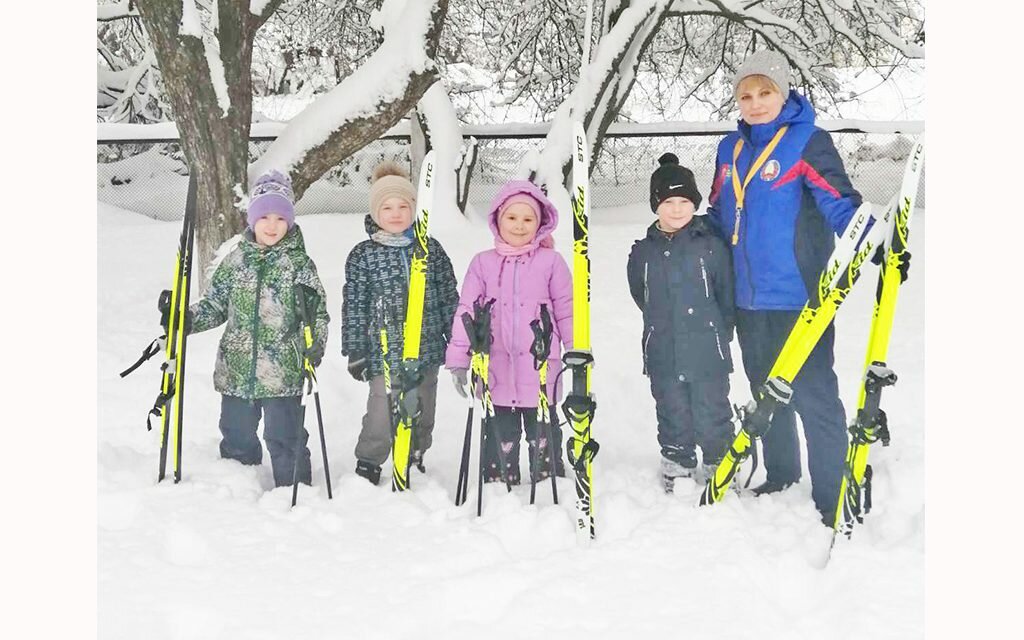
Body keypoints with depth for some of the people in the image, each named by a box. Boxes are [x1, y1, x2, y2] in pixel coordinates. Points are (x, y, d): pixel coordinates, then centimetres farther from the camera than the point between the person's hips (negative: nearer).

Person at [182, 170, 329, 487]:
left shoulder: (301, 264, -3)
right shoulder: (235, 261, 5)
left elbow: (319, 312, -2)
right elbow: (214, 305, 12)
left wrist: (315, 343, -18)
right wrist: (185, 319, -4)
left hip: (283, 375, -4)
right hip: (236, 371, 4)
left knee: (284, 439, 1)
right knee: (236, 437, 17)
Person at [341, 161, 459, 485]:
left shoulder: (431, 249, 4)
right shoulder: (362, 256, -3)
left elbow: (448, 298, 9)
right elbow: (354, 307, -1)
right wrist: (355, 353, -3)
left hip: (427, 351, 3)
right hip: (384, 353, -3)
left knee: (423, 413, 16)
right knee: (382, 415, -4)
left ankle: (415, 460, 37)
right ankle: (367, 466, 18)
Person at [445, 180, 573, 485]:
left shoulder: (551, 261, 1)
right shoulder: (483, 263, 5)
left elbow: (567, 311, 5)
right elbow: (466, 311, 5)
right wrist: (458, 360, 2)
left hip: (540, 371, -1)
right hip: (496, 371, 1)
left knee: (543, 436, 9)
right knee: (500, 437, 10)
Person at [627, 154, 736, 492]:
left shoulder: (711, 246, -5)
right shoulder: (643, 251, 2)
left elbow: (727, 296, 2)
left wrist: (719, 333, 5)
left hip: (708, 356, -2)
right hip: (663, 359, 3)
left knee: (712, 419, 6)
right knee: (673, 420, 15)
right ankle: (676, 471, 29)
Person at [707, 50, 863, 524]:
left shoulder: (807, 141, -7)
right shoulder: (731, 149, 12)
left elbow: (839, 203, -17)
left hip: (797, 296, -7)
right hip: (748, 297, 7)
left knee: (813, 395, -5)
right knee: (766, 392, 19)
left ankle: (832, 498, 5)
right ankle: (780, 475, 36)